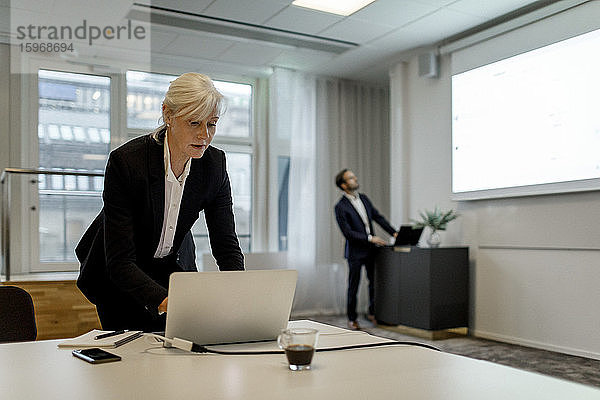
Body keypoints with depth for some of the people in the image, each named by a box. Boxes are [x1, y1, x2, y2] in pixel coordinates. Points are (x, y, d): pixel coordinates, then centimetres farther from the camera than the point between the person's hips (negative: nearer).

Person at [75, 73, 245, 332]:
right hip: (118, 275, -3)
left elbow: (227, 245, -15)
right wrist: (164, 301, -47)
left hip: (174, 267, 3)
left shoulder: (214, 164, -17)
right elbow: (119, 261, -32)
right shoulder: (125, 161, -30)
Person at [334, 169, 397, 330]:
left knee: (375, 283, 12)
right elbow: (347, 232, -17)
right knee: (353, 286, 4)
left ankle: (372, 313, 28)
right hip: (355, 252, -6)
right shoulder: (340, 207, -13)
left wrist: (394, 232, 2)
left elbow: (378, 217, 12)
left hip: (370, 250, 6)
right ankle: (352, 319, 18)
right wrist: (370, 238, -19)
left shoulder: (364, 198, 9)